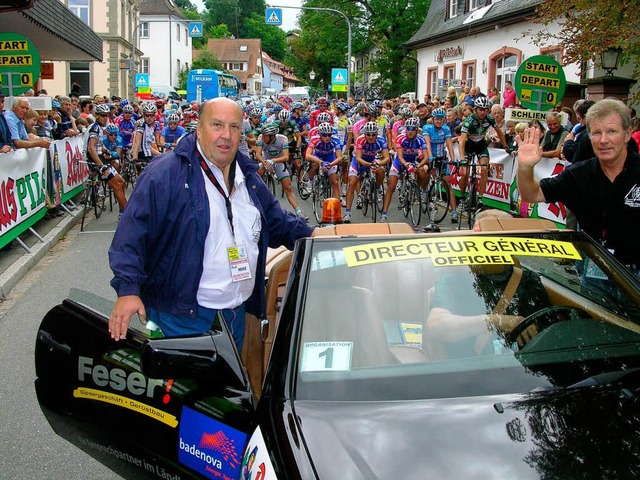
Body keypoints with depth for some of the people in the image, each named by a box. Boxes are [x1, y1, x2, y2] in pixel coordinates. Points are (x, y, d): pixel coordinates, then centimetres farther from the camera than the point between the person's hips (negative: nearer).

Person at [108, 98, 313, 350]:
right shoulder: (167, 173, -12)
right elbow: (133, 231, -16)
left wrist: (311, 236, 7)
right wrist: (128, 289, -26)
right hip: (181, 315, -7)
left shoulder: (249, 177, 11)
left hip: (237, 313, 7)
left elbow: (278, 221, 23)